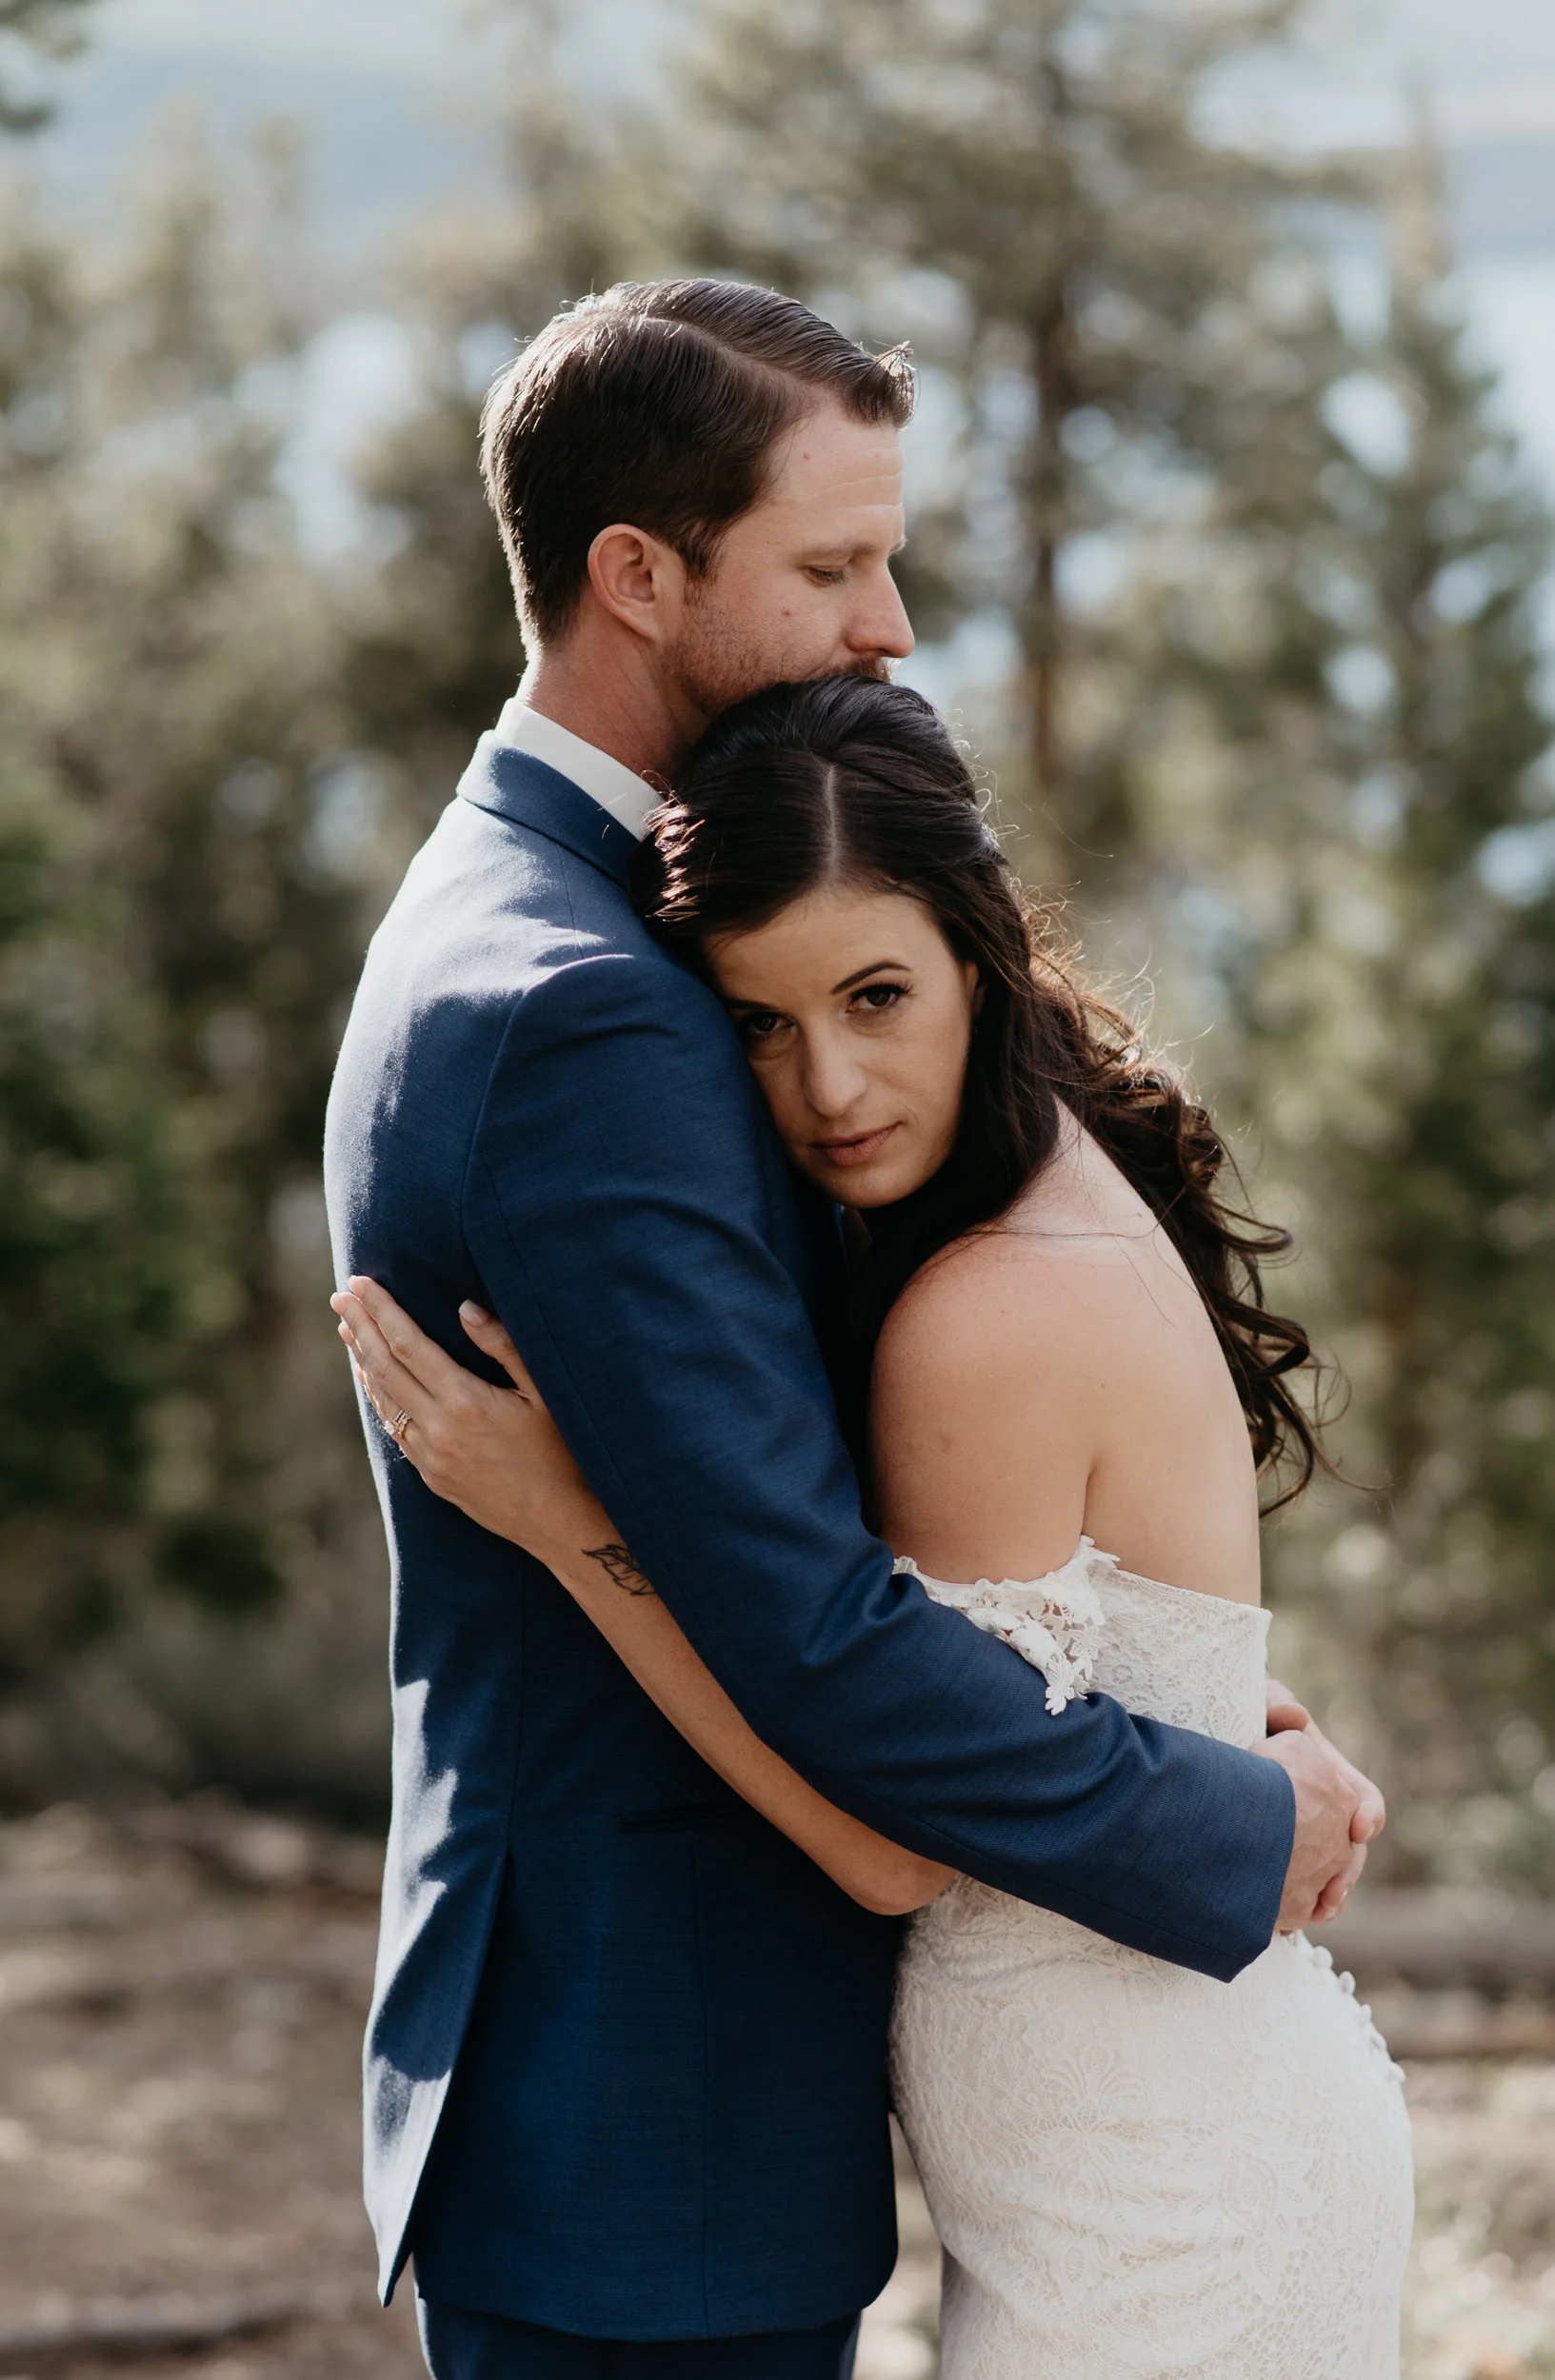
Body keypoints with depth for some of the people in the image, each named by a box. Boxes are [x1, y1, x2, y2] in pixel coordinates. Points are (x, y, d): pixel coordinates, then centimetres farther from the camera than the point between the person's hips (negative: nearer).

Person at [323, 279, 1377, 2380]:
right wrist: (1240, 1831, -13)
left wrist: (1187, 1723, 4)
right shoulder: (582, 1017, -23)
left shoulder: (518, 925, 12)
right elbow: (805, 1634, -26)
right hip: (639, 2138, -10)